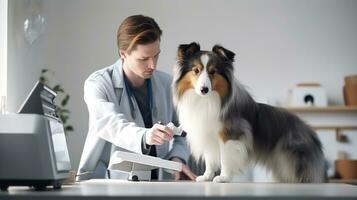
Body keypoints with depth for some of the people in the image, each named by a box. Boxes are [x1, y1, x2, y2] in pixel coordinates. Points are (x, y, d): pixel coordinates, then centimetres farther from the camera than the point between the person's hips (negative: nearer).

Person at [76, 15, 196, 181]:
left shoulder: (166, 83, 6)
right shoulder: (97, 84, -8)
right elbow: (109, 123, -26)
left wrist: (177, 159, -9)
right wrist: (144, 136, -45)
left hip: (153, 183, 4)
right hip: (104, 182, -3)